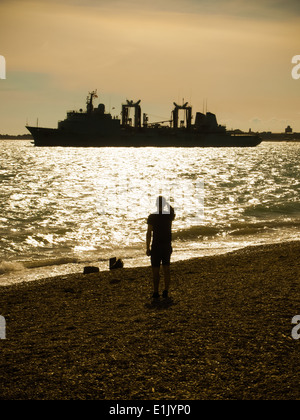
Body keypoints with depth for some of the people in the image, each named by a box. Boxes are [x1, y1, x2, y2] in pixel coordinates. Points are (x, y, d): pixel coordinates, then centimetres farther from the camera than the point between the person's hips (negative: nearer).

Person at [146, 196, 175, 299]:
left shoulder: (152, 217, -12)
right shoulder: (169, 215, -2)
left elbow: (149, 233, -11)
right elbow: (173, 214, 26)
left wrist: (148, 248, -4)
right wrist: (167, 204, 20)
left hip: (156, 247, -3)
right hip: (167, 246, 3)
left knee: (155, 270, 4)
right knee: (166, 269, 12)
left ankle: (156, 292, 6)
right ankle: (166, 291, 14)